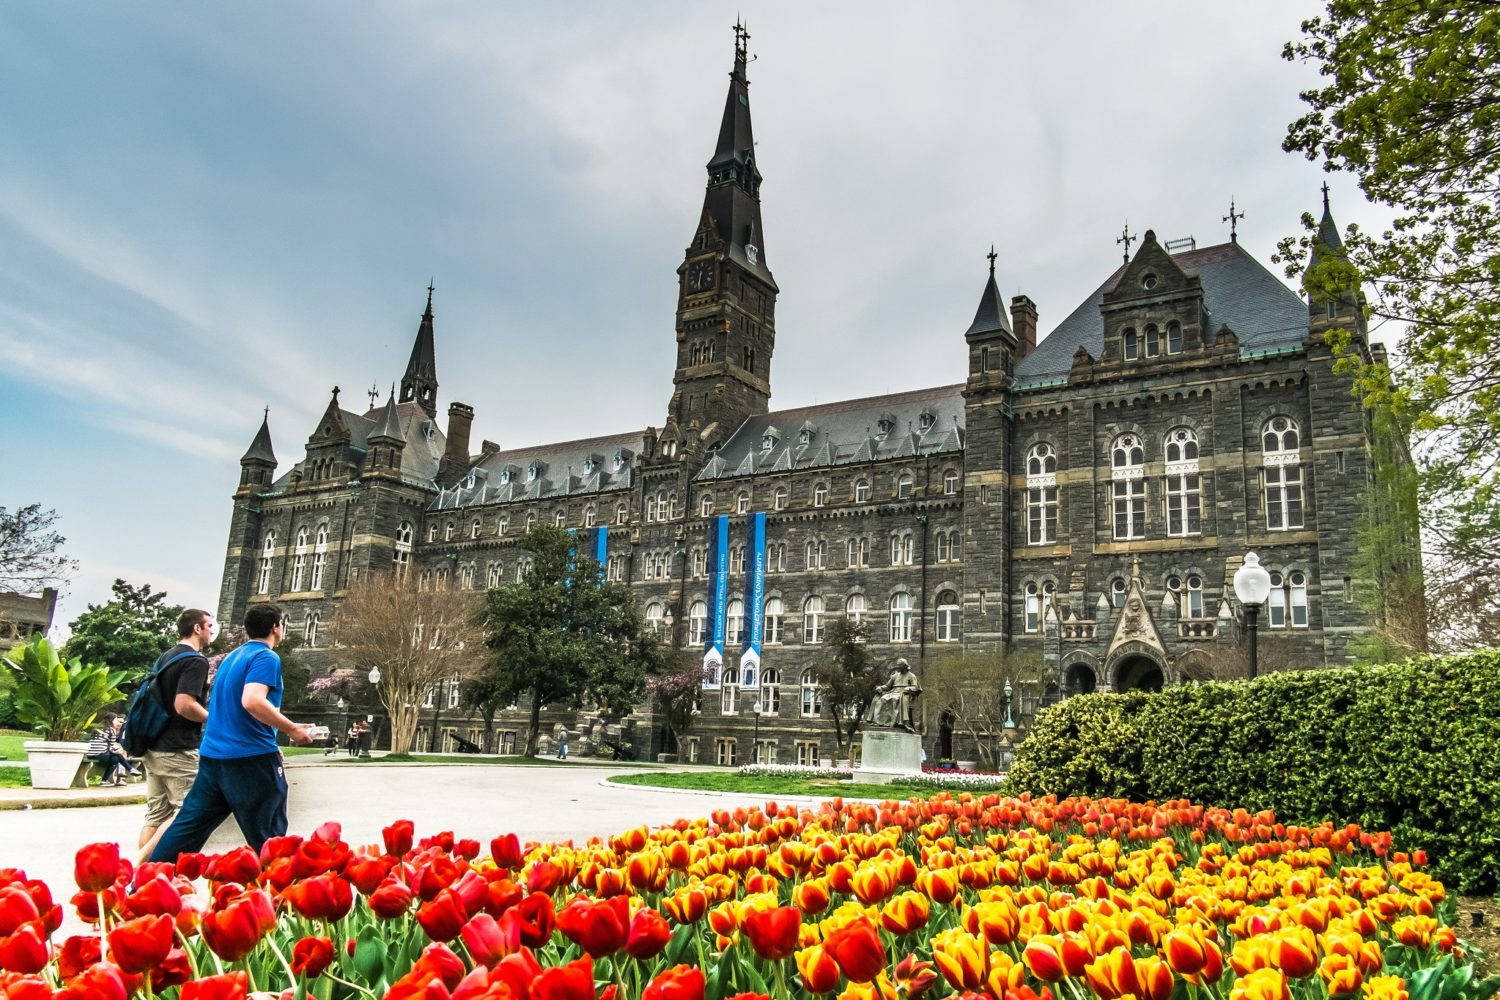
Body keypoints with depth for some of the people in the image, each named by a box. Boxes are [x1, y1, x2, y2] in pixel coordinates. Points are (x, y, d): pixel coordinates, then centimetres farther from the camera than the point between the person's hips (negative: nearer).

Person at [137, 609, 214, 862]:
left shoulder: (165, 658, 16)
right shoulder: (195, 660, -13)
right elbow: (184, 705, -22)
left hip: (153, 748, 9)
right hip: (179, 751, -9)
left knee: (156, 815, 12)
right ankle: (142, 861, -10)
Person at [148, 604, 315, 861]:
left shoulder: (232, 657, 17)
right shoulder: (266, 657, -11)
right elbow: (253, 701, -26)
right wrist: (292, 729, -17)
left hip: (212, 753, 8)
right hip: (252, 756, -8)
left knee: (189, 826, 11)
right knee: (267, 837, 1)